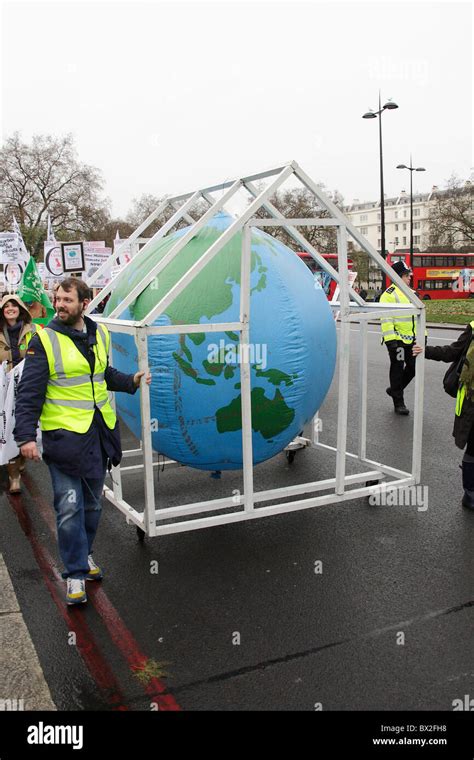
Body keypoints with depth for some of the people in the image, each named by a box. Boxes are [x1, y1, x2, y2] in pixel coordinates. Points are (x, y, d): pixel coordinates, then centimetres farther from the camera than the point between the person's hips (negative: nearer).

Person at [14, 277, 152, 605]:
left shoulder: (99, 334, 7)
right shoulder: (45, 340, -9)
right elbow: (29, 393, -10)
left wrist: (131, 381, 7)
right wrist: (25, 435, -17)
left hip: (100, 431, 5)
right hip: (64, 434, -5)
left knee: (93, 503, 17)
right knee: (70, 508, -4)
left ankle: (83, 553, 38)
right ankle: (76, 574, 10)